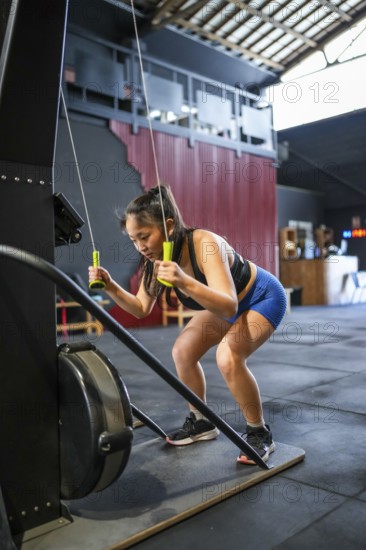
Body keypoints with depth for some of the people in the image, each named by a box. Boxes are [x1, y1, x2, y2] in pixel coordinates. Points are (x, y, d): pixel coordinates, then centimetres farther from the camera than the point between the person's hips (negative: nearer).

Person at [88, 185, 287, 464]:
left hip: (262, 298, -8)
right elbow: (142, 308, -6)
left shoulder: (205, 244, -37)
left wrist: (185, 282, -61)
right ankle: (201, 422, 22)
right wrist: (111, 286, -22)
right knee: (182, 351, 3)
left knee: (228, 357, -29)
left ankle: (260, 434, -7)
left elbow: (229, 307, -47)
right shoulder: (157, 258, -16)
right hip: (226, 303, 8)